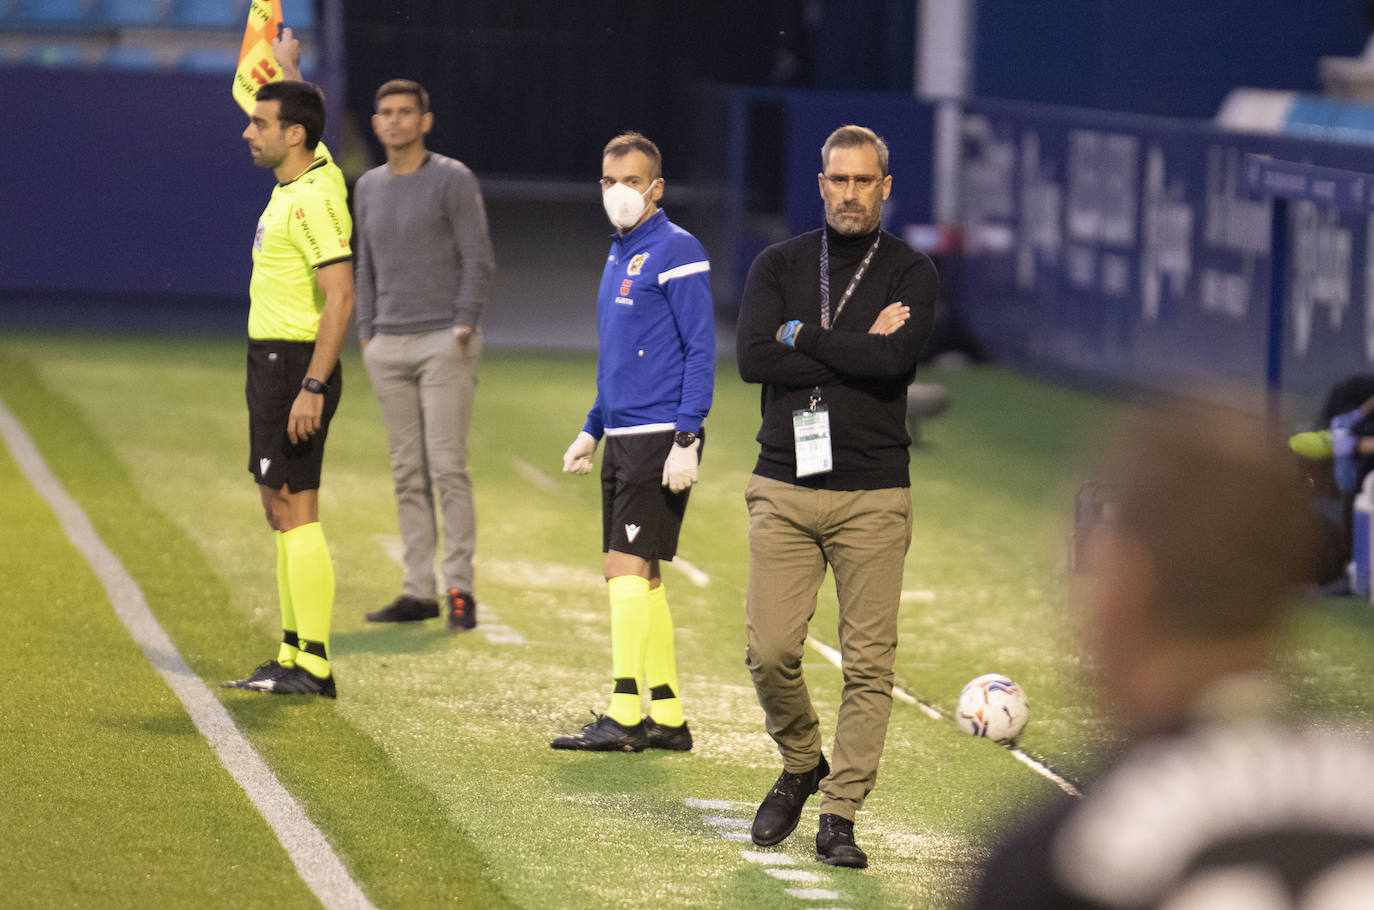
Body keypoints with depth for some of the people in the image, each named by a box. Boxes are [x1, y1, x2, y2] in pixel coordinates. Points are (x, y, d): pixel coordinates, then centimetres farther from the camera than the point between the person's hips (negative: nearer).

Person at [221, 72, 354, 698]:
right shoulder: (298, 182, 9)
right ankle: (292, 657, 16)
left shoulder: (315, 200, -19)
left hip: (296, 367, -11)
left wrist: (312, 387, -27)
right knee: (281, 510, 12)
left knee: (294, 512, -10)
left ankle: (313, 666, -10)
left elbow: (340, 298, -25)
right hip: (272, 364, 11)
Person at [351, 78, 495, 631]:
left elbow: (478, 260, -7)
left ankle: (459, 587, -8)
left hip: (444, 342, -6)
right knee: (408, 474, 6)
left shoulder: (452, 180, -4)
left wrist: (463, 328, -15)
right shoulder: (369, 187, 14)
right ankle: (418, 592, 8)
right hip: (389, 347, 6)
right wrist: (366, 335, 12)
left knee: (447, 467, -10)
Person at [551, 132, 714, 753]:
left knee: (628, 568, -12)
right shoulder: (619, 255, 17)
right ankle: (667, 718, 15)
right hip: (623, 437, 9)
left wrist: (687, 439, -19)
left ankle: (625, 717, -11)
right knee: (638, 576, 10)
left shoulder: (677, 252, -11)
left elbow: (701, 349, -14)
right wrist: (591, 431, 22)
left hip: (661, 439, -9)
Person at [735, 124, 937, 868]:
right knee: (769, 650, -5)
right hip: (784, 489, 1)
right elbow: (752, 358, -8)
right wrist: (858, 349, -10)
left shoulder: (910, 273, 4)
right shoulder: (778, 266, 9)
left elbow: (896, 357, -16)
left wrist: (804, 337, -7)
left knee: (869, 663, -4)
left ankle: (840, 818, 3)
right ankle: (800, 766, 22)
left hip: (873, 493, -1)